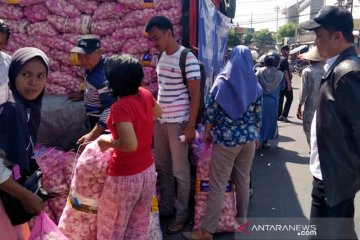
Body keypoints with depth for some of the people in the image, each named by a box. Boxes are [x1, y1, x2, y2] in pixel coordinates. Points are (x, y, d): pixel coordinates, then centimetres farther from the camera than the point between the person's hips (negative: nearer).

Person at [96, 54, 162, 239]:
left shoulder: (120, 107, -26)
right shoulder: (145, 95, -5)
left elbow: (130, 145, -33)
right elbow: (158, 113, 16)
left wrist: (107, 142, -16)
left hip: (125, 178, -7)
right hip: (148, 171, 7)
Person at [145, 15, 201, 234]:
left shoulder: (187, 59, -14)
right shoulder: (161, 57, 9)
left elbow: (195, 95, -14)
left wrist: (191, 126, -16)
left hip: (178, 122, -7)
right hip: (160, 121, 7)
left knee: (180, 171, 5)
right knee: (162, 167, 16)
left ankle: (182, 213, 22)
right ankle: (166, 207, 32)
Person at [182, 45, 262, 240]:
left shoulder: (222, 81, -7)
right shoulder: (256, 85, 3)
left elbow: (211, 111, -6)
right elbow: (258, 116, 8)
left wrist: (207, 133, 8)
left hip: (226, 139, -5)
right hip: (249, 138, 5)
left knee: (217, 185, -2)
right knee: (243, 180, 18)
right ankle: (242, 216, 34)